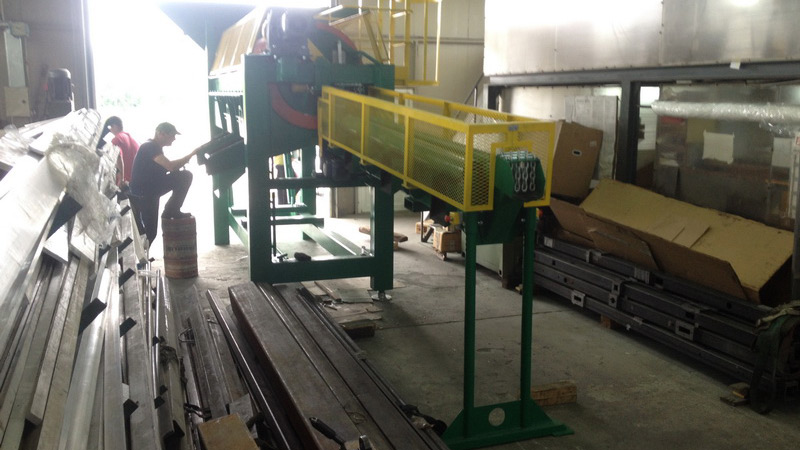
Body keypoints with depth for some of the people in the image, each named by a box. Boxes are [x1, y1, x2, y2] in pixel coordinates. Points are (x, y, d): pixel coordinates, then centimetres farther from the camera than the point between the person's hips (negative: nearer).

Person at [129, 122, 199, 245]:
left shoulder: (154, 147, 11)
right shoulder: (150, 147, -19)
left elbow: (166, 167, 14)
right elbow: (171, 166, -31)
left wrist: (178, 164, -5)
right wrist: (191, 154, -23)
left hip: (152, 188, 9)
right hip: (143, 193, -9)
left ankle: (172, 211, 3)